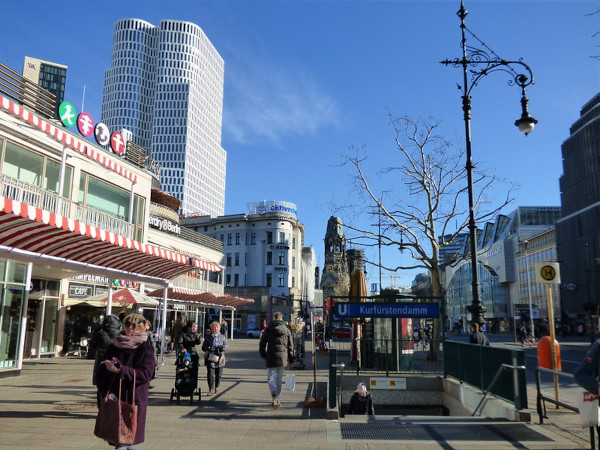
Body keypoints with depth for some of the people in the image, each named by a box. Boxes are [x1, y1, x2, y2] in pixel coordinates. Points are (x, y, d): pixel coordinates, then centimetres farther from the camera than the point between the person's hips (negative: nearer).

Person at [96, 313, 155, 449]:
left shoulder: (145, 348, -5)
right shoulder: (114, 346, 7)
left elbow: (146, 373, -16)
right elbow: (102, 372, 9)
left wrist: (120, 370, -21)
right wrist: (105, 391, -6)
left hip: (134, 398, -4)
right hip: (114, 397, 4)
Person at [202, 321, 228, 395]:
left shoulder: (223, 337, 9)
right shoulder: (208, 337, 9)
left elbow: (225, 347, -2)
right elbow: (203, 347, 4)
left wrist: (216, 348, -15)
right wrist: (209, 348, -15)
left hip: (220, 358, 1)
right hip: (210, 358, -1)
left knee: (218, 375, 8)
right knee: (210, 375, -8)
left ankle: (216, 387, 28)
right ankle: (211, 389, -4)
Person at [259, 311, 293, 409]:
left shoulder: (268, 330, 2)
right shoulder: (286, 330, 7)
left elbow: (262, 344, 3)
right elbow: (290, 346, 8)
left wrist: (264, 356, 16)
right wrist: (290, 360, 14)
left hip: (271, 358, -2)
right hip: (283, 358, 2)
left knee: (271, 378, 2)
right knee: (279, 379, 13)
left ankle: (274, 395, -23)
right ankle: (277, 399, 17)